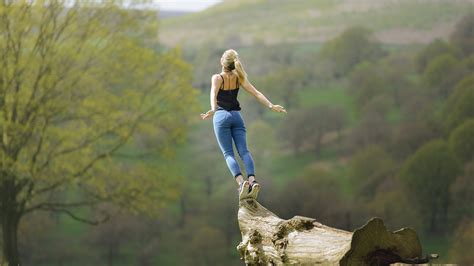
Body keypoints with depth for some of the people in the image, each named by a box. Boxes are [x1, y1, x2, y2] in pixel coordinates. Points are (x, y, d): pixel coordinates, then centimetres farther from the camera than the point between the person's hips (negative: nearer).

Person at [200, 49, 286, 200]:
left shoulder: (217, 78, -5)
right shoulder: (238, 77, 7)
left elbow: (213, 94, -24)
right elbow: (256, 93, -1)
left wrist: (212, 110, -40)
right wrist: (271, 106, -3)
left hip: (221, 116, -4)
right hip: (236, 116, 4)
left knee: (228, 153, -8)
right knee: (244, 151, -5)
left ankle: (241, 182, -31)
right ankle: (252, 180, -28)